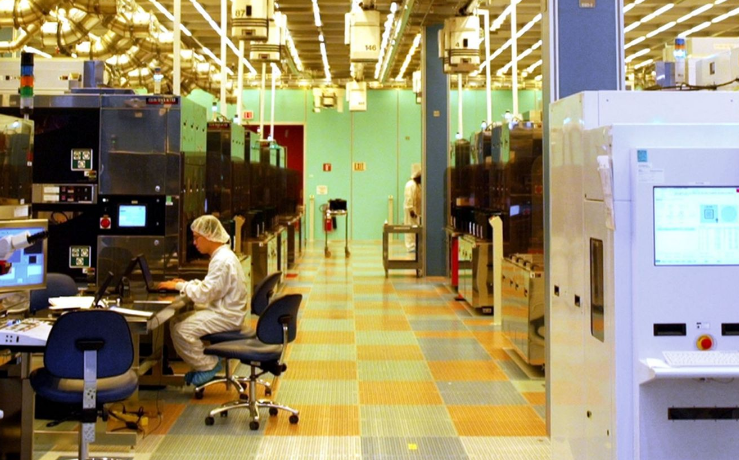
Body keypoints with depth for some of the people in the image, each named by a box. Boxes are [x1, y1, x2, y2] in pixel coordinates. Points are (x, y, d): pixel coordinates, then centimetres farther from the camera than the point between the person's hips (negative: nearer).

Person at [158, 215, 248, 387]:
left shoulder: (222, 260, -21)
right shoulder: (221, 255, 13)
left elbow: (204, 294, -24)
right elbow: (210, 287, 20)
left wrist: (179, 286, -12)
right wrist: (186, 284, 8)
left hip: (226, 316, -11)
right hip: (222, 311, 11)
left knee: (181, 330, -20)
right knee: (175, 322, 7)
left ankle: (208, 366, -2)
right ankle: (203, 363, 13)